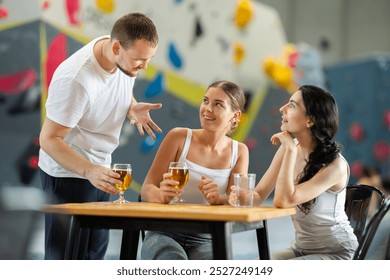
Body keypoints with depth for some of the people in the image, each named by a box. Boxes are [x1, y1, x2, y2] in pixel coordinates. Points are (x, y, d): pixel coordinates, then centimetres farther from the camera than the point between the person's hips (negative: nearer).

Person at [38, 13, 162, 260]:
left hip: (99, 169, 8)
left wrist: (133, 108, -4)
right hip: (68, 172, -8)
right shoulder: (76, 79, -32)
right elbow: (49, 140, -26)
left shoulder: (126, 58, -9)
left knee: (96, 250, 16)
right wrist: (88, 170, -40)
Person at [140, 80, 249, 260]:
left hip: (205, 240, 2)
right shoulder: (179, 137, 0)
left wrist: (218, 198, -27)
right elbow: (146, 189, -3)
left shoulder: (239, 151, 8)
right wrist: (162, 194, -27)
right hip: (165, 233, -1)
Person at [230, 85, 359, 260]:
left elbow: (283, 201, -32)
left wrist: (291, 150, -28)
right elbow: (259, 194, -1)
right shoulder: (289, 147, -4)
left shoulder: (335, 165, -24)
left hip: (336, 252, -6)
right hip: (302, 248, 6)